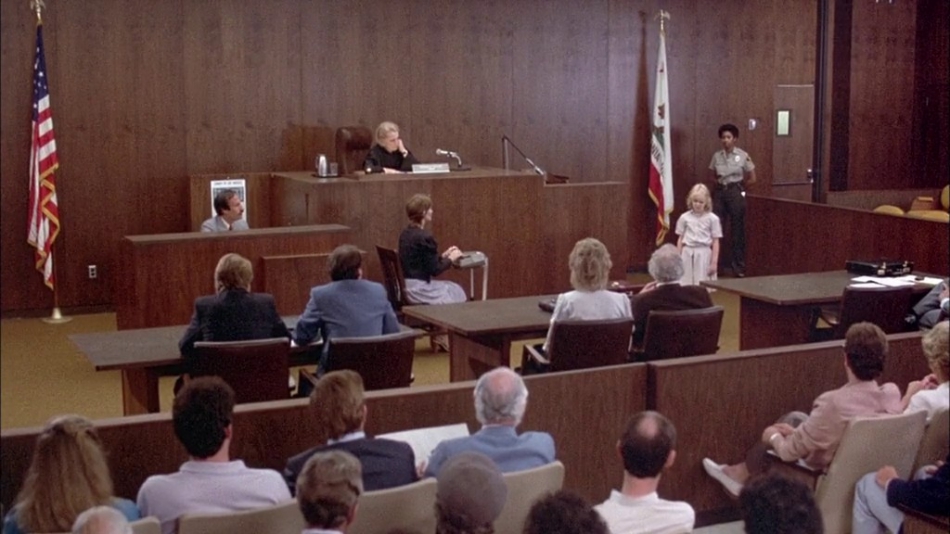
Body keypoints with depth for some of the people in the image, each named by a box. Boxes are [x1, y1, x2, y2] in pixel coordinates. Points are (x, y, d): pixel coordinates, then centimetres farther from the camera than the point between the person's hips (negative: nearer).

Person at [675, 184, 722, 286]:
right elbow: (680, 239, 9)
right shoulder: (684, 217, 4)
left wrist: (714, 262, -5)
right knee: (686, 285, 4)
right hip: (688, 254, 2)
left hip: (704, 255, -2)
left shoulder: (712, 218, -2)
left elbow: (715, 241, -1)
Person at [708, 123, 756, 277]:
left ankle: (739, 267, 12)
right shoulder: (717, 156, 4)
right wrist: (720, 184, 2)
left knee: (737, 230, 3)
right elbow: (712, 176, 17)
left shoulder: (743, 156, -4)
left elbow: (752, 179, 3)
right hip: (720, 192, 3)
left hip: (736, 193, -3)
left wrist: (738, 187, 5)